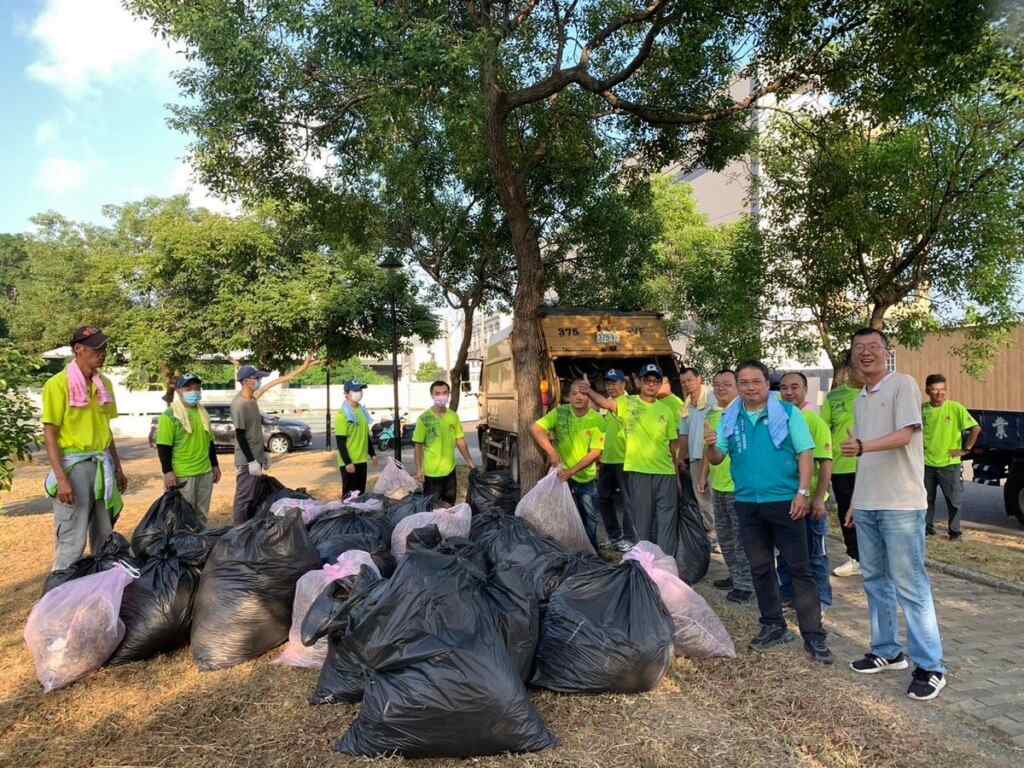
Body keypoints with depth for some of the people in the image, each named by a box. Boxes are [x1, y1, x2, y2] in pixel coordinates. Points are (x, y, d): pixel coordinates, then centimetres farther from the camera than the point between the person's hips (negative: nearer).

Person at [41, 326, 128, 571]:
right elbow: (50, 434, -12)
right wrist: (62, 478, -18)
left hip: (102, 465, 7)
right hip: (73, 465, -6)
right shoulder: (58, 384, -10)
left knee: (105, 536, 13)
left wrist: (118, 468, 17)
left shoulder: (104, 383, 10)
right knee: (72, 541, -4)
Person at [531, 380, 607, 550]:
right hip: (562, 474, 0)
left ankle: (592, 553, 30)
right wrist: (551, 452, -25)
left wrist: (572, 471, -23)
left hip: (586, 478, 1)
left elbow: (595, 452, -15)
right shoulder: (560, 412, -9)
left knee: (591, 518, 11)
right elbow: (535, 428, -15)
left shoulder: (597, 420, -11)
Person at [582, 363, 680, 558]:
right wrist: (589, 392, -41)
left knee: (667, 522, 6)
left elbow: (674, 443, 11)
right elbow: (605, 402, -20)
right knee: (641, 521, 8)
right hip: (638, 471, -3)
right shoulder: (627, 402, -1)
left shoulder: (666, 410, 8)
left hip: (665, 473, 3)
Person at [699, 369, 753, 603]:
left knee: (741, 537, -1)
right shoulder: (711, 414, 12)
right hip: (717, 484, 8)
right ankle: (735, 576, 31)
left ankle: (745, 584, 9)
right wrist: (703, 475, 18)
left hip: (738, 485, -8)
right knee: (724, 535, 17)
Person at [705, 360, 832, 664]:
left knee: (799, 569, 0)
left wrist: (803, 493, -15)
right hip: (747, 504, 4)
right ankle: (773, 626, 28)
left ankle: (814, 636, 8)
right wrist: (710, 446, -18)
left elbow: (805, 454, -6)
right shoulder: (729, 419, 5)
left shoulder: (787, 413, -4)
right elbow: (717, 459, 4)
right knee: (760, 569, 14)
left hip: (785, 501, -4)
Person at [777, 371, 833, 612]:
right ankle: (788, 594, 31)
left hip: (809, 501, -4)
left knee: (814, 555, 8)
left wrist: (819, 498, -18)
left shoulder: (815, 422, -9)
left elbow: (826, 463, -12)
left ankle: (820, 600, 22)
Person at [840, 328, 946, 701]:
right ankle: (887, 651, 27)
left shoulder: (903, 384, -7)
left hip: (901, 503, -7)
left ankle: (930, 666, 7)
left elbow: (904, 435, -20)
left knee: (909, 585, -4)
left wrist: (862, 446, -36)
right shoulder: (860, 399, 14)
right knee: (876, 581, 14)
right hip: (867, 504, 8)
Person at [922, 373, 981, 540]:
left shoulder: (955, 408, -10)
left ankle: (955, 531, 18)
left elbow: (976, 428, -8)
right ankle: (927, 527, 25)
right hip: (927, 463, 3)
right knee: (927, 499, 12)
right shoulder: (922, 409, -1)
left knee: (953, 500, 5)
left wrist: (965, 449, -8)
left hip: (949, 464, -3)